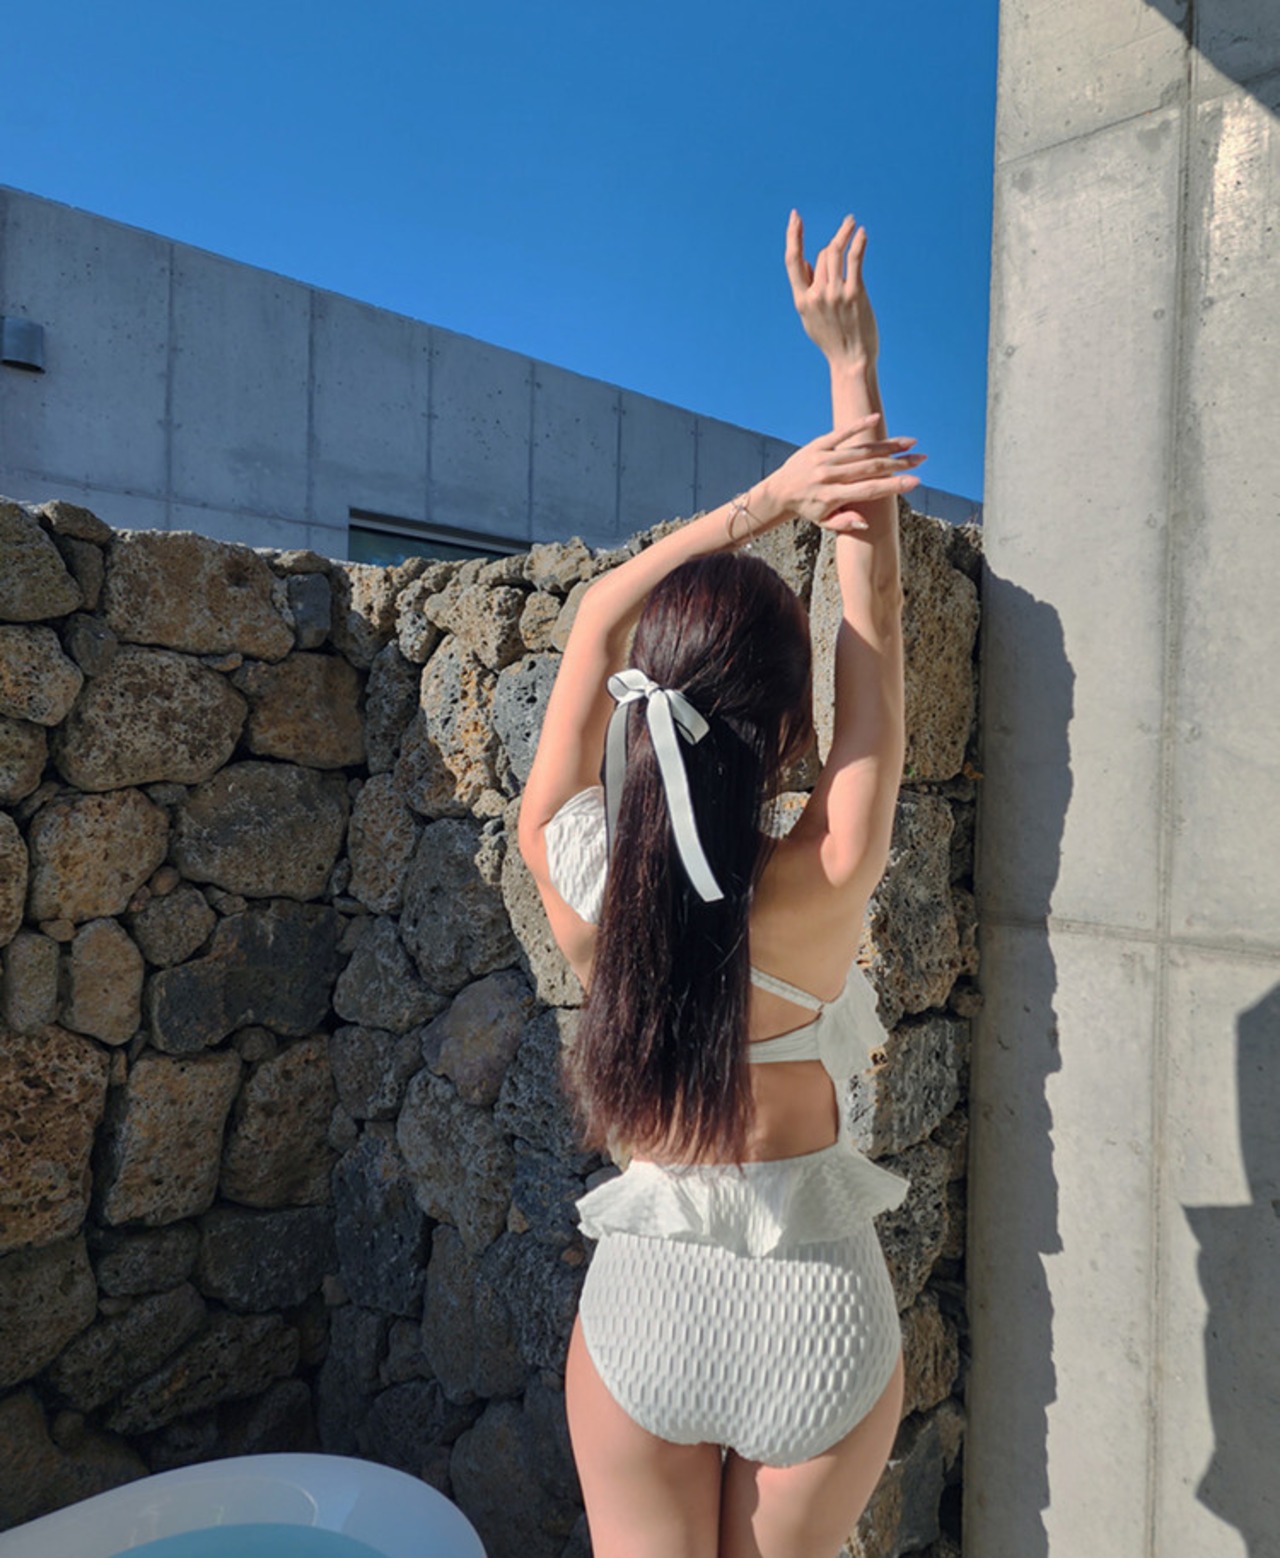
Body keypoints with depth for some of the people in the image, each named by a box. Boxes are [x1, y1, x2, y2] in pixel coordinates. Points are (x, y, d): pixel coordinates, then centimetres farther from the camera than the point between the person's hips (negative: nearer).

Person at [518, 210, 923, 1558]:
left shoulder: (571, 866, -19)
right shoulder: (822, 886, -24)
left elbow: (597, 616, -7)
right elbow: (873, 611, -15)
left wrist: (765, 498, -11)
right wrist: (850, 360, -7)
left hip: (641, 1304, 1)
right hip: (817, 1309, 0)